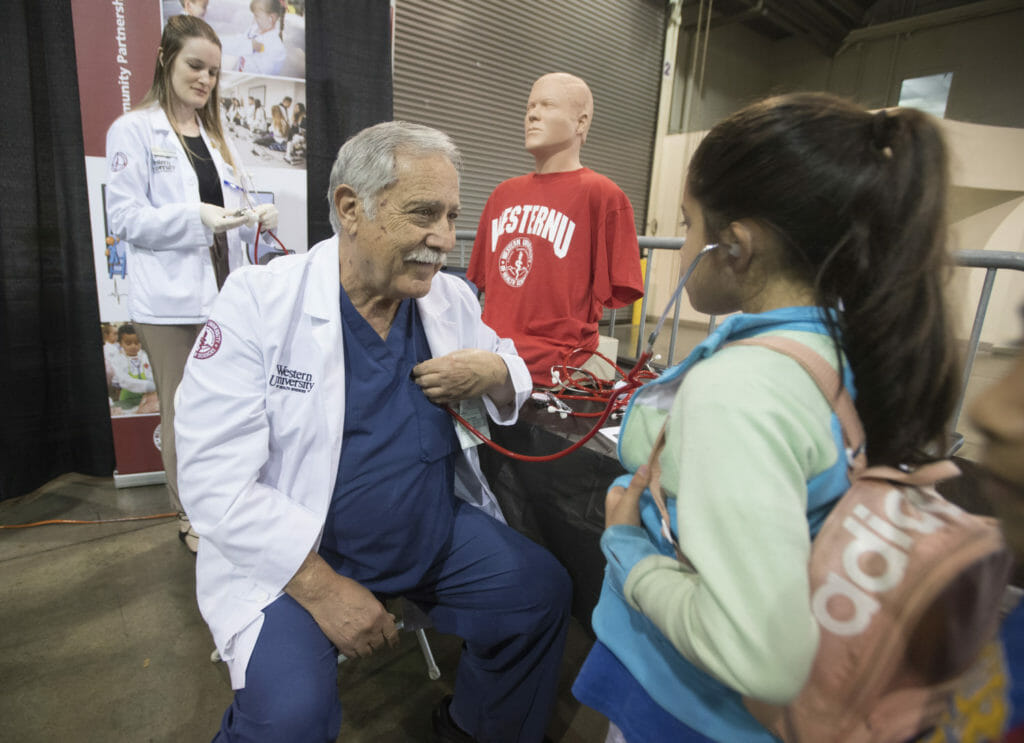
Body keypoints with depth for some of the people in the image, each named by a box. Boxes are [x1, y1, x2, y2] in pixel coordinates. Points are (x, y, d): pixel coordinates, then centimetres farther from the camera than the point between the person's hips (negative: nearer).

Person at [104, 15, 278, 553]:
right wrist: (196, 216, -20)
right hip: (169, 299, -5)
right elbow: (124, 217, -7)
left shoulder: (218, 139, 19)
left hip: (222, 292, 5)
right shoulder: (133, 130, 1)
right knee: (181, 412, 4)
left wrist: (256, 219, -4)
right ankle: (189, 518, 20)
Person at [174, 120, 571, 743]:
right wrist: (322, 587, -20)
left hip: (437, 529, 5)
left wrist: (494, 376, -13)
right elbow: (213, 477, -17)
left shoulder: (452, 299, 1)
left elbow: (513, 375, 13)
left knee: (543, 593, -6)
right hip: (294, 552, -4)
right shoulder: (259, 300, -14)